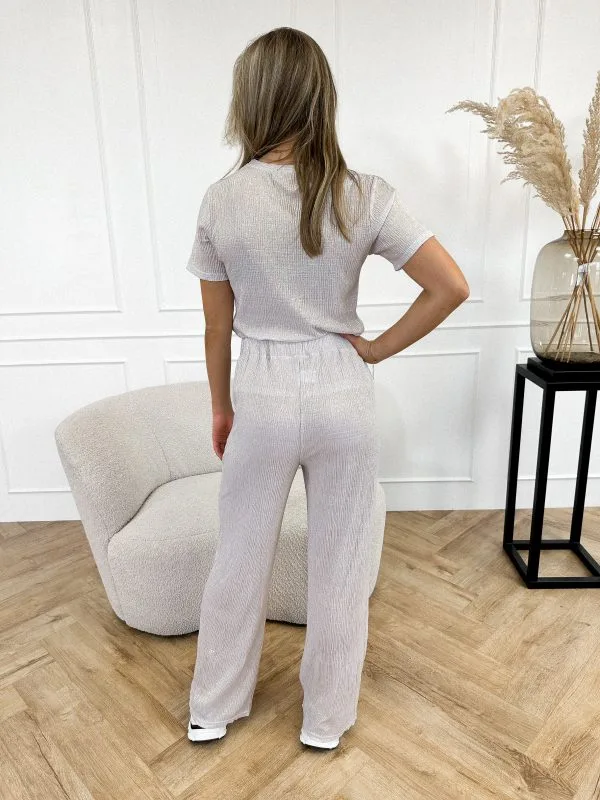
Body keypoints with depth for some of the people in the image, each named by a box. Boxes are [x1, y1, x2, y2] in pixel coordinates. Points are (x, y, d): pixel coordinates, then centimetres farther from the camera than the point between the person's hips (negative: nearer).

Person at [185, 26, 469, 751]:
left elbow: (217, 326, -1)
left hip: (261, 398, 1)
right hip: (341, 396, 0)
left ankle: (213, 708, 43)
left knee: (240, 559, 20)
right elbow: (451, 287, -10)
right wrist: (379, 347, -1)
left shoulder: (222, 200, -7)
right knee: (339, 563, 18)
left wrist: (221, 408, 12)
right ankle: (326, 718, 40)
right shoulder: (365, 197, -9)